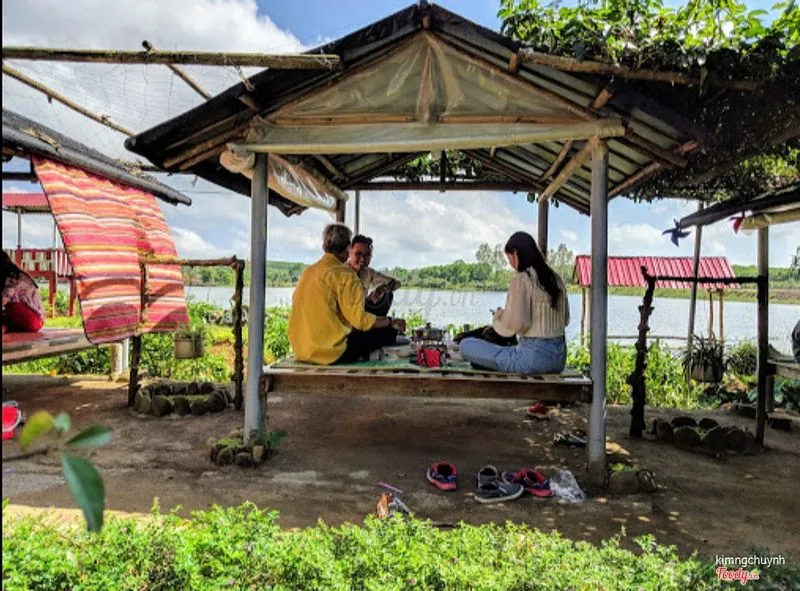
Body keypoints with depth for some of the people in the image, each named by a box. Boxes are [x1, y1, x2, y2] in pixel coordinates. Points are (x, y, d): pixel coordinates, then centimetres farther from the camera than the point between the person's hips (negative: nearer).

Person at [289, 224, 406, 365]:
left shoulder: (308, 271, 12)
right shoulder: (344, 273, -12)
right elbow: (359, 319, -17)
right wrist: (391, 322, -1)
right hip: (330, 353, -9)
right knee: (388, 332, -1)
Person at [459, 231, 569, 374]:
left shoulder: (522, 280, -13)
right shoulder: (555, 278, 10)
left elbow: (515, 324, -21)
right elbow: (565, 319, 17)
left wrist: (498, 315, 0)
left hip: (534, 357, -8)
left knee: (466, 345, -6)